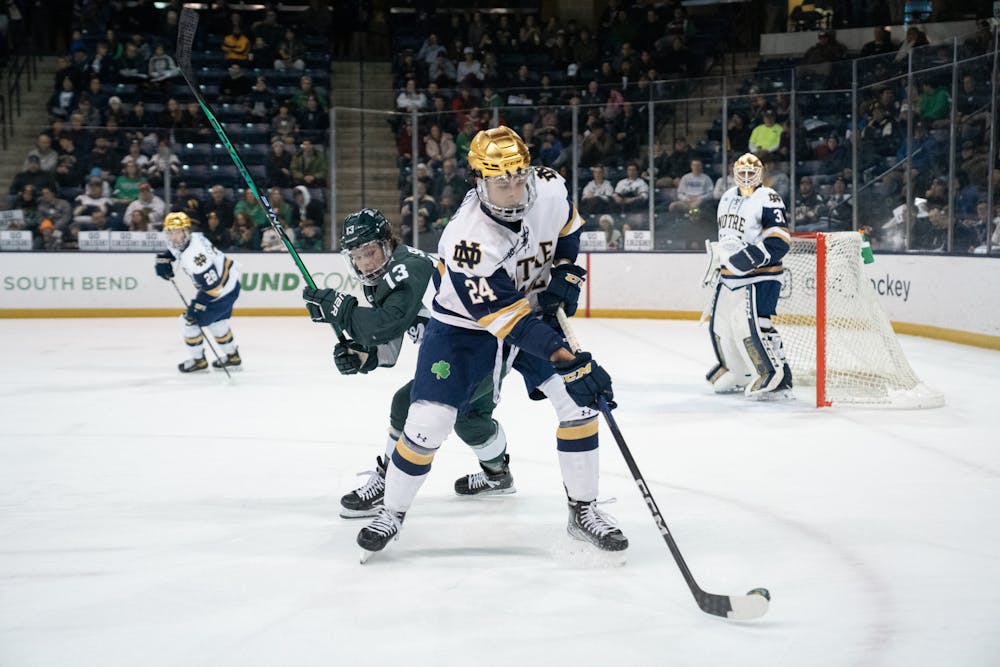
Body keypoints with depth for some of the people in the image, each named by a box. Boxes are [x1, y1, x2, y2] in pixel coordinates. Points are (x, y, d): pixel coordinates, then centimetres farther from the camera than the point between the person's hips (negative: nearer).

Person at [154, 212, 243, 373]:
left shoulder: (193, 255, -34)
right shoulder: (192, 238, -6)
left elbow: (213, 285, -34)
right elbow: (171, 249, 21)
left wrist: (197, 306, -29)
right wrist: (163, 259, 4)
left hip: (222, 291, -10)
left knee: (190, 321, -1)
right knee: (216, 321, 28)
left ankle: (197, 360, 15)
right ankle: (232, 356, 43)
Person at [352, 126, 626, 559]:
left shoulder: (550, 189, -19)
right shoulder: (468, 239, -36)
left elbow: (568, 226, 8)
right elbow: (507, 319, -34)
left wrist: (565, 273, -6)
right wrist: (567, 360, -39)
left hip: (535, 307, 5)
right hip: (464, 324, -5)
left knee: (580, 402, -7)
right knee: (427, 423, -11)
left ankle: (584, 511, 8)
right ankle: (391, 513, 13)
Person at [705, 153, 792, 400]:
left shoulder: (768, 199, -11)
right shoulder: (728, 198, 15)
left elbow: (779, 242, -20)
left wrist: (750, 258, -26)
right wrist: (718, 254, 17)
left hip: (760, 276, -9)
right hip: (730, 275, 9)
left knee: (750, 324, -20)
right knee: (721, 324, 12)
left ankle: (776, 378, -15)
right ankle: (737, 373, 31)